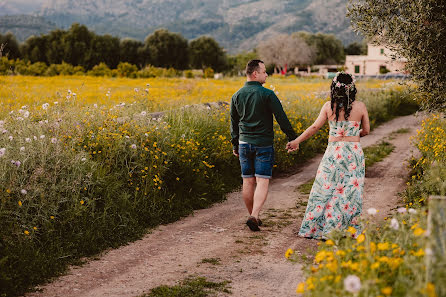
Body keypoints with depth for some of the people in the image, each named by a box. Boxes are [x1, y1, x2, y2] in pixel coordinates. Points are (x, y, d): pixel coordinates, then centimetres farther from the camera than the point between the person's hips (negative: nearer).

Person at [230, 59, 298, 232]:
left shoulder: (237, 96, 5)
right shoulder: (267, 94, -10)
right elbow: (281, 118, -10)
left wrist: (235, 144, 22)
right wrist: (293, 138, -1)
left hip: (244, 143, 5)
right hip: (263, 144, -5)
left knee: (248, 182, 10)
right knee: (262, 181, -4)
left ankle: (252, 216, 21)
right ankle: (254, 216, -17)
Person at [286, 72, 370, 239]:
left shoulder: (329, 106, -4)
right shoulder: (360, 107, -2)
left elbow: (314, 127, -3)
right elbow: (366, 131, 7)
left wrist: (297, 141, 5)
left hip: (333, 152, 0)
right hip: (354, 153, 0)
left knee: (326, 189, 8)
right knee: (351, 191, 6)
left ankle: (315, 228, 13)